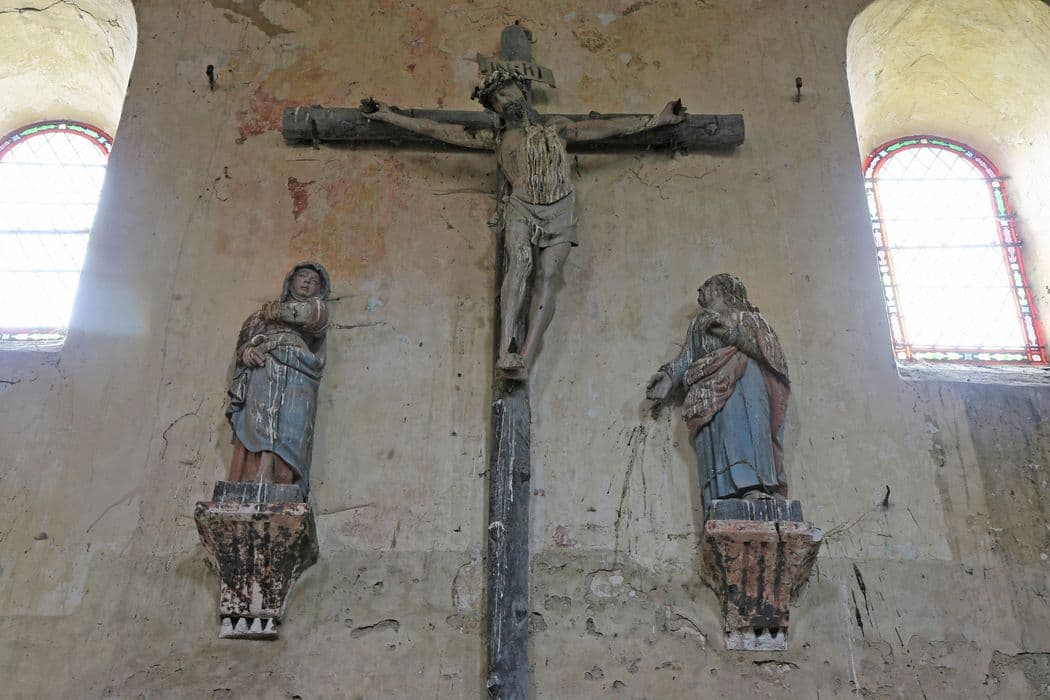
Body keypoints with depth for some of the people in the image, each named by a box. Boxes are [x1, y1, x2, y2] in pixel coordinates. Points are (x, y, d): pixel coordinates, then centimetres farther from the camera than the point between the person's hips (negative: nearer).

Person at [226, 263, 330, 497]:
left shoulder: (317, 306, 27)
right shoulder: (263, 312, 34)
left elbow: (305, 314, 4)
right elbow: (245, 338, 20)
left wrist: (272, 310, 18)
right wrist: (247, 351, -3)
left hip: (295, 374, -2)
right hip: (262, 370, 2)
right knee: (258, 422, -20)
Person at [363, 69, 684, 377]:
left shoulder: (556, 127, 19)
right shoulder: (496, 138, 17)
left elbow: (610, 126, 17)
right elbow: (438, 130, 15)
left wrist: (659, 119, 14)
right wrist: (388, 116, 12)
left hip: (560, 211, 1)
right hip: (521, 209, -1)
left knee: (546, 278, -16)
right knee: (520, 261, -27)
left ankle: (524, 360, -26)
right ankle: (506, 348, -37)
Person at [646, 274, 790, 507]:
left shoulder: (748, 318, 23)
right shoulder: (700, 323, 33)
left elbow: (763, 348, 5)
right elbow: (686, 358, 23)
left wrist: (733, 333, -7)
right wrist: (668, 375, 5)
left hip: (744, 377, -3)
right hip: (713, 387, 3)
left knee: (744, 422, -27)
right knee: (722, 426, -20)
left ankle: (752, 486, -41)